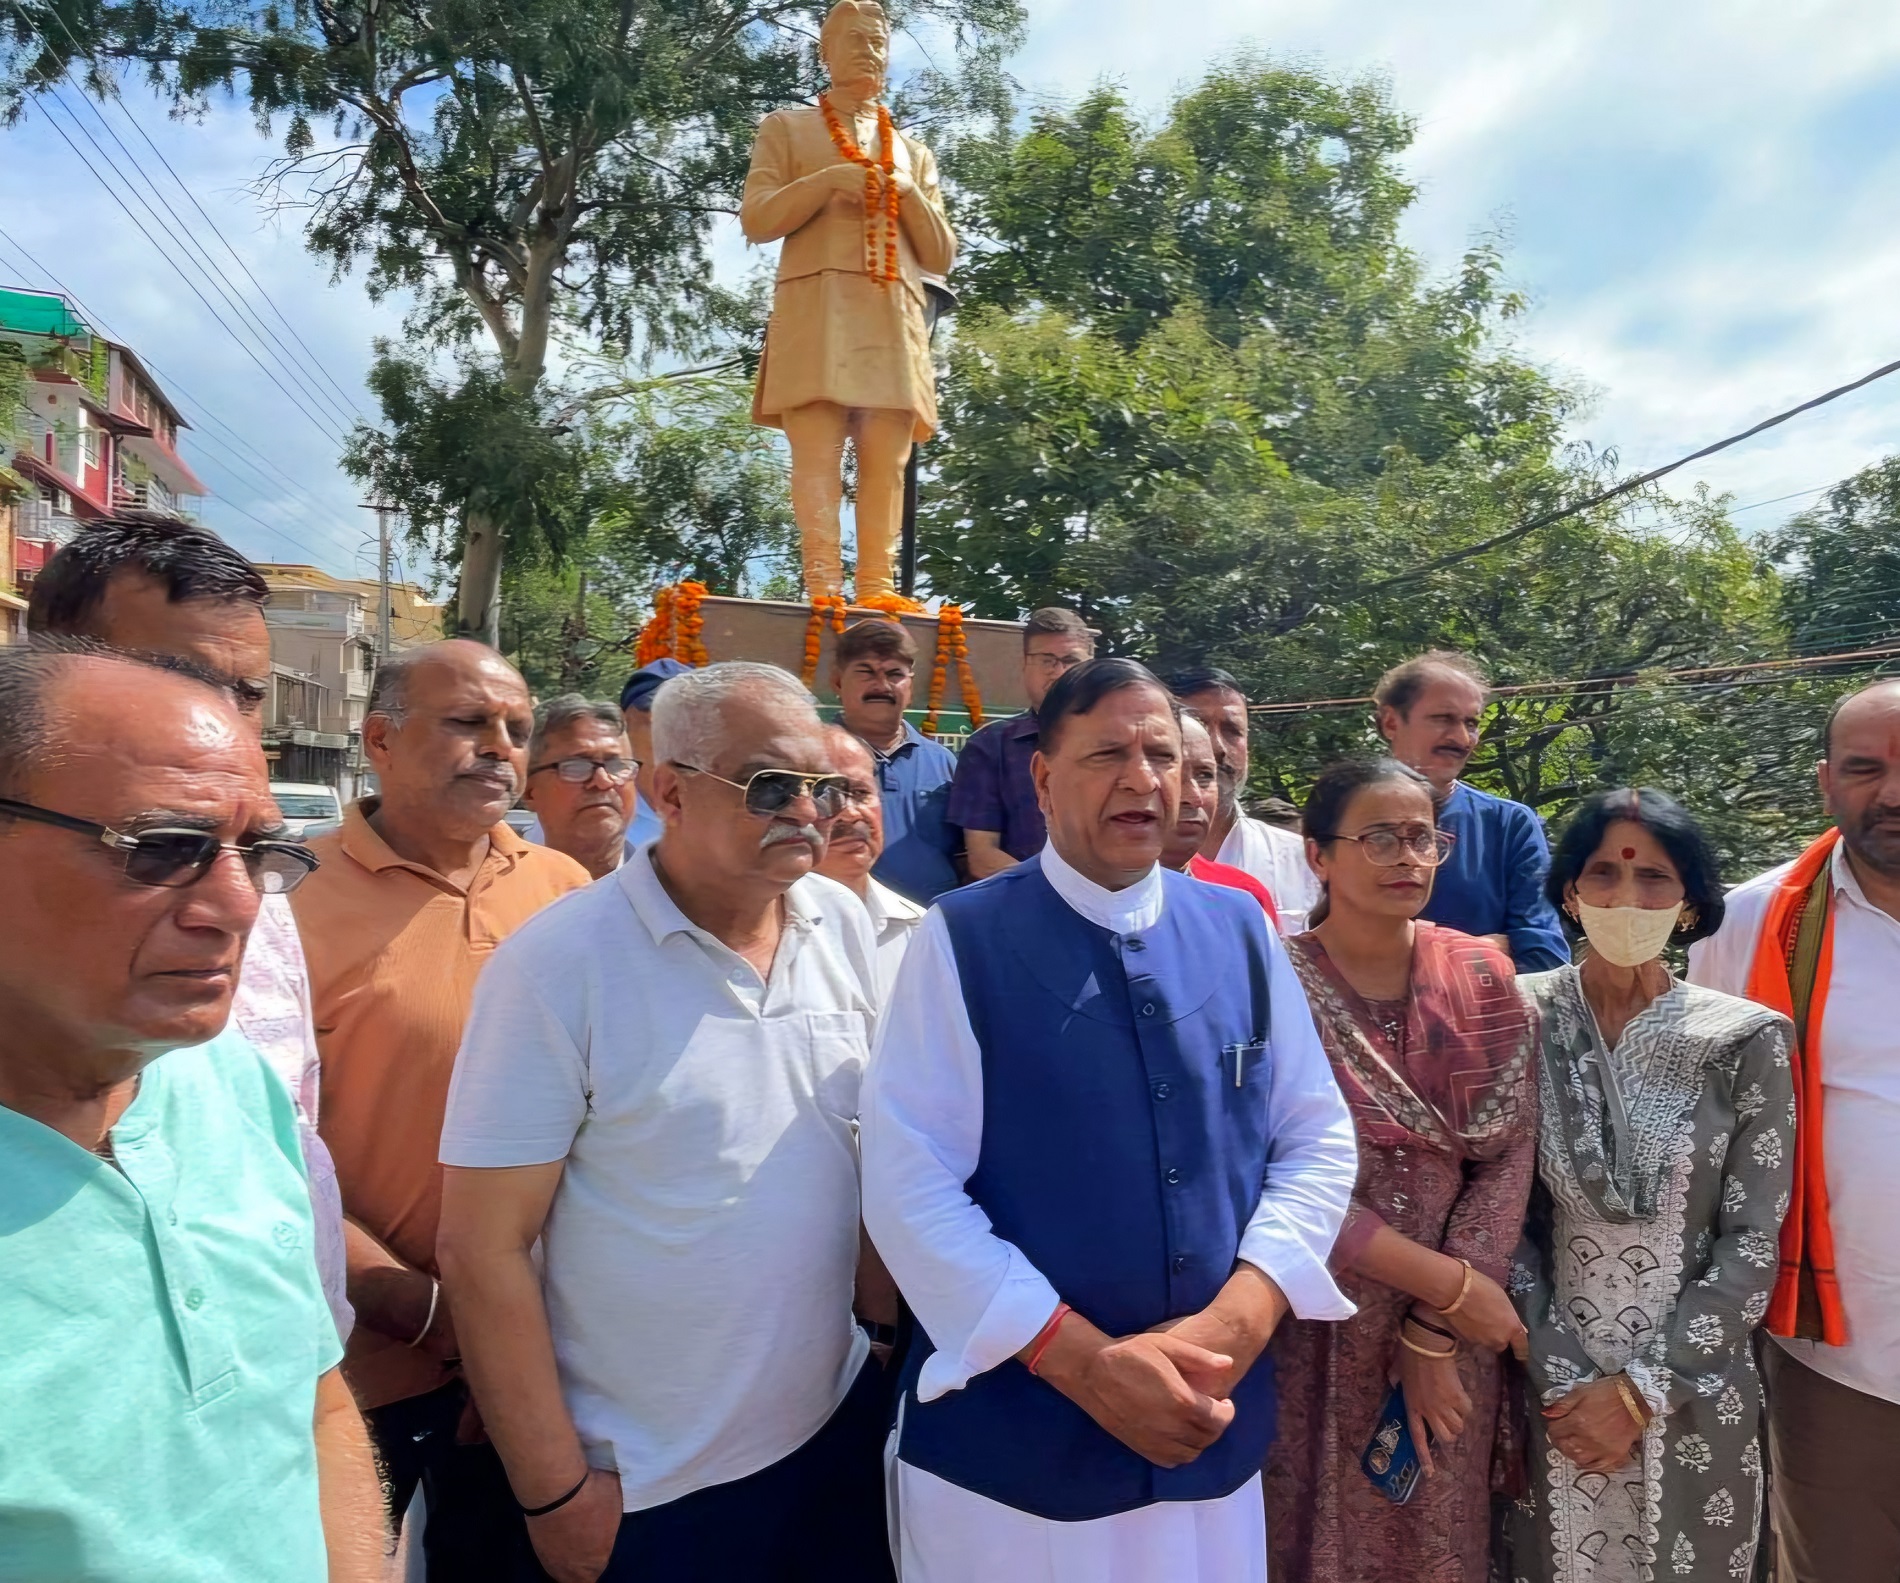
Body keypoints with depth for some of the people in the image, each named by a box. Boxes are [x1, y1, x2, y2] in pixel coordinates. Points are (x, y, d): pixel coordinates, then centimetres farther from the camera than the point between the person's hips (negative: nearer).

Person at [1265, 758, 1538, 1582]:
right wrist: (1450, 1287, -14)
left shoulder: (1483, 978, -1)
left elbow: (1510, 1158, -4)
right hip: (1314, 1333, -3)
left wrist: (1433, 1331, -10)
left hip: (1453, 1336, 3)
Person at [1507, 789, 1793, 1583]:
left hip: (1695, 1395, 0)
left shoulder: (1748, 1038, -7)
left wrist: (1642, 1391, -10)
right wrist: (1559, 1379, -9)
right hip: (1551, 1384, 0)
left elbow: (1751, 1245, -6)